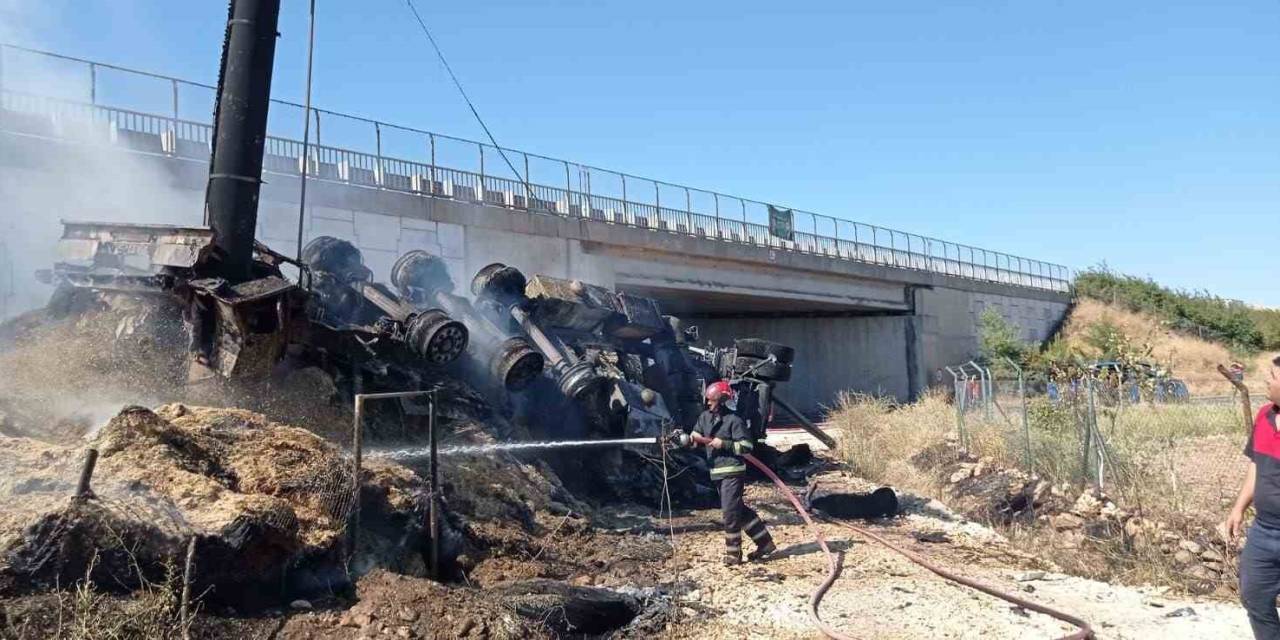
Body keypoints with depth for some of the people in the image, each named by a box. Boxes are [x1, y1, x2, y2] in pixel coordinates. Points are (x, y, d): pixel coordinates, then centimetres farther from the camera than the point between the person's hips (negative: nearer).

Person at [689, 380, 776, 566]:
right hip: (716, 472, 8)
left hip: (732, 472, -8)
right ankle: (765, 542, 26)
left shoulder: (734, 421, -13)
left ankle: (733, 554, 6)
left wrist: (724, 444, -21)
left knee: (730, 512, -6)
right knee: (740, 510, 15)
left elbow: (747, 446, -14)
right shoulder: (704, 417, 8)